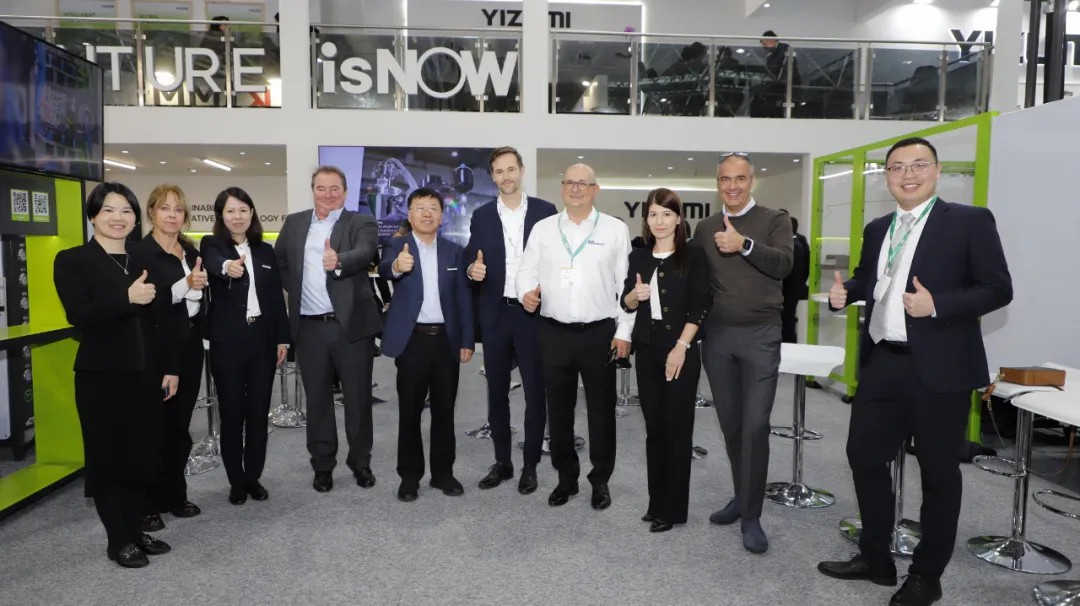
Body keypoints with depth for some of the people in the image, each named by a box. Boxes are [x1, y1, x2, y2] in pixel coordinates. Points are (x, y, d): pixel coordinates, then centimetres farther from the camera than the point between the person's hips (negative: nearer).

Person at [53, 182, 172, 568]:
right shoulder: (72, 260, -2)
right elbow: (79, 315, -16)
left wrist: (170, 368, 8)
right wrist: (127, 298, -27)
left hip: (145, 374, 4)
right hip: (101, 376, -4)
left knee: (144, 455, 9)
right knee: (108, 457, 6)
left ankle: (136, 531, 24)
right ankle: (118, 540, 17)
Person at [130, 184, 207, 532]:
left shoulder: (191, 252, 12)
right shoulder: (139, 252, -9)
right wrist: (184, 285, -27)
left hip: (189, 347, 6)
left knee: (180, 425, 13)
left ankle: (175, 495, 24)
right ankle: (148, 504, 13)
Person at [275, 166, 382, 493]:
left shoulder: (361, 223, -2)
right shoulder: (294, 223, 11)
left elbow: (365, 253, -22)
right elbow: (278, 262, 17)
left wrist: (339, 261, -41)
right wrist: (295, 291, 4)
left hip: (352, 324, -3)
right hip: (309, 327, 3)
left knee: (358, 398, 7)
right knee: (317, 399, 12)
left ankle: (361, 462, 23)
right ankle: (322, 465, 25)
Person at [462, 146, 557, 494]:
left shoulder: (545, 212, 2)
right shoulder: (481, 216, 7)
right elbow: (471, 264, 7)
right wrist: (472, 270, -15)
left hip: (533, 312, -2)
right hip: (495, 314, 2)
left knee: (535, 391, 4)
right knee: (496, 391, 10)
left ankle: (530, 465, 17)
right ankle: (502, 462, 24)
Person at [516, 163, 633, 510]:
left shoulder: (615, 229, 2)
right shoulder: (543, 229, 8)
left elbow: (626, 283, 0)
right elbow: (527, 270, 7)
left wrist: (624, 332, -5)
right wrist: (526, 292, -16)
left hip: (600, 332, -2)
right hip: (554, 333, 2)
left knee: (601, 410, 7)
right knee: (558, 409, 10)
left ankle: (601, 481, 23)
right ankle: (566, 477, 26)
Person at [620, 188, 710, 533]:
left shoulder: (692, 256, -3)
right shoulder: (638, 257, 8)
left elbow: (699, 305, -8)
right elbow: (627, 305, 10)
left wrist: (681, 347, -15)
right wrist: (635, 293, -12)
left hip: (681, 350, -4)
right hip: (647, 350, 4)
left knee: (677, 427, 1)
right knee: (654, 427, 9)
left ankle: (673, 507, 10)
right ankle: (656, 501, 20)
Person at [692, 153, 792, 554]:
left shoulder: (775, 220, 1)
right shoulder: (705, 227, 11)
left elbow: (784, 265, -15)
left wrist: (744, 244, -24)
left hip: (760, 334, -3)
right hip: (717, 334, 4)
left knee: (755, 425, -6)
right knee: (729, 424, 11)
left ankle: (751, 515, 4)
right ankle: (741, 496, 27)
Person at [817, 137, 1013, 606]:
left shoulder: (970, 221, -4)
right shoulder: (877, 229, 13)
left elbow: (999, 289, -8)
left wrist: (937, 304, -21)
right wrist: (845, 291, 1)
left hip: (938, 368, -6)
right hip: (881, 364, 6)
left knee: (938, 471, 7)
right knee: (864, 454, 12)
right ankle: (875, 559, 31)